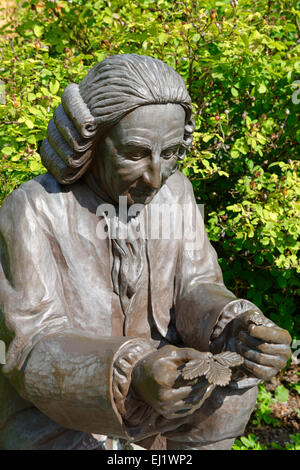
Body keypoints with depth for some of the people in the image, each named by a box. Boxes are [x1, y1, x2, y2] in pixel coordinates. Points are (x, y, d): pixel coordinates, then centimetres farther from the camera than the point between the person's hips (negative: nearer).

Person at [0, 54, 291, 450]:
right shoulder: (34, 209, -22)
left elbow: (194, 289, -9)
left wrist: (239, 330, -33)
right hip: (52, 405, -3)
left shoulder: (175, 190, -8)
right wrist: (136, 375, -45)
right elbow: (36, 348, -26)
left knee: (234, 387, -20)